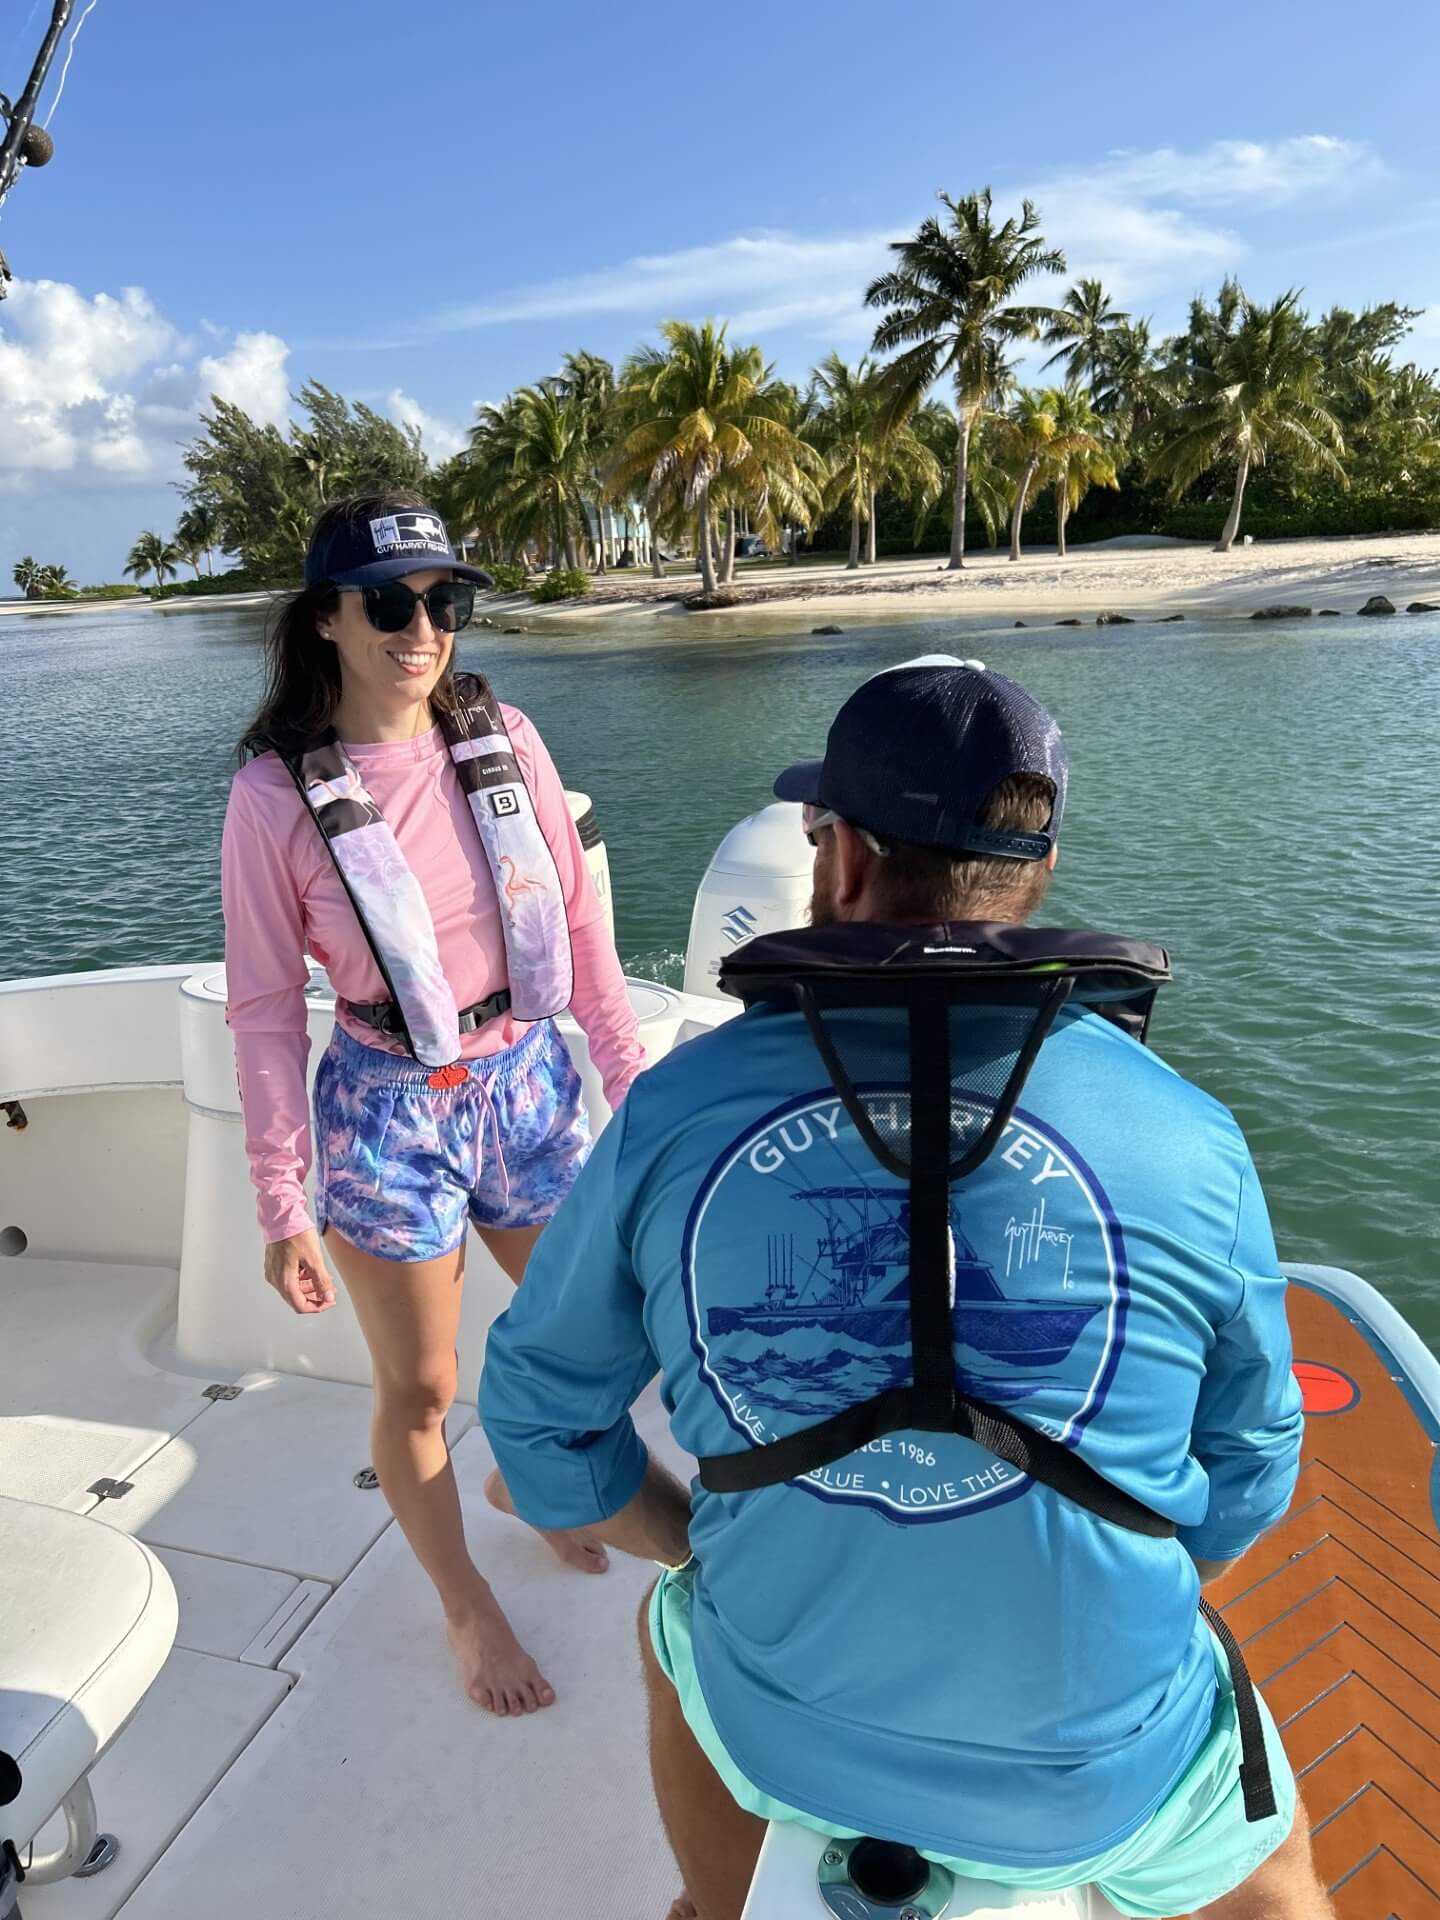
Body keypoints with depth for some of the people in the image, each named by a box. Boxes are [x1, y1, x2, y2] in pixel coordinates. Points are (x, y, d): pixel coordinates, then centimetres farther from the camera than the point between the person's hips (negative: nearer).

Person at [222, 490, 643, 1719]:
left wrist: (629, 1073, 3)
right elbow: (267, 1009, -8)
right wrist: (282, 1203, -5)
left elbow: (580, 923, 1)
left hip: (530, 1085, 4)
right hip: (390, 1110, -3)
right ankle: (468, 1610, 41)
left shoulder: (505, 739, -6)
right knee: (420, 1391, 13)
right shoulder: (278, 794, -13)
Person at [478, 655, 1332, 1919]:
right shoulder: (1187, 1140, -18)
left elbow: (541, 1411, -4)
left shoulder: (674, 1109, -16)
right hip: (1096, 1767, 0)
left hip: (788, 1728, 1)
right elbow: (1244, 1479, -3)